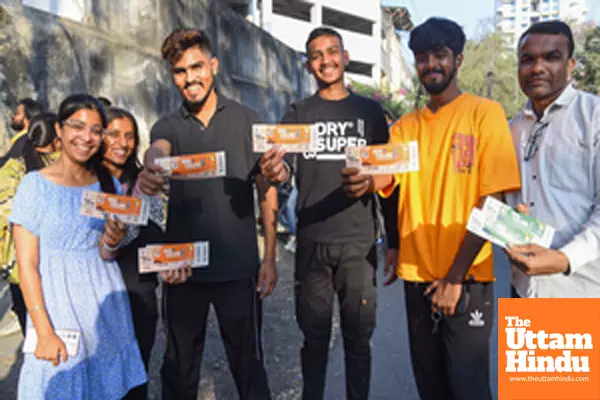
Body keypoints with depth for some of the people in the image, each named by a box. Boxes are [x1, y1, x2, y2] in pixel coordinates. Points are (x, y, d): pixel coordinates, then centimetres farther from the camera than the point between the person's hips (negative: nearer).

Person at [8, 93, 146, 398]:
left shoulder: (109, 184, 5)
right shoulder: (36, 184, -7)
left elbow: (105, 256, 9)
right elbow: (27, 264, -9)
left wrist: (112, 243, -14)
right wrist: (44, 332, -16)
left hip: (106, 305, 4)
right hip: (56, 302, -3)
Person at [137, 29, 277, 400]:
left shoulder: (247, 120, 1)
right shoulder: (168, 126, 4)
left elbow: (267, 190, 2)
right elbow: (157, 151, -21)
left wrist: (269, 257, -3)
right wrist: (149, 170, -45)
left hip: (239, 268, -1)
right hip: (183, 267, 2)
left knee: (248, 362, 12)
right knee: (179, 366, 15)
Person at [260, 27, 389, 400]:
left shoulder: (370, 110, 8)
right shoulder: (298, 113, 8)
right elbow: (287, 169, -2)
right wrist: (277, 172, -26)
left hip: (359, 242, 0)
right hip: (311, 242, 0)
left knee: (358, 335, 9)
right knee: (315, 334, 10)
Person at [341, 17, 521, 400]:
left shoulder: (484, 113, -4)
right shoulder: (404, 126, 9)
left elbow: (491, 202, -10)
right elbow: (385, 177, -7)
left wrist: (455, 276, -14)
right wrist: (365, 181, -31)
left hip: (466, 278, -4)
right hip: (416, 275, 4)